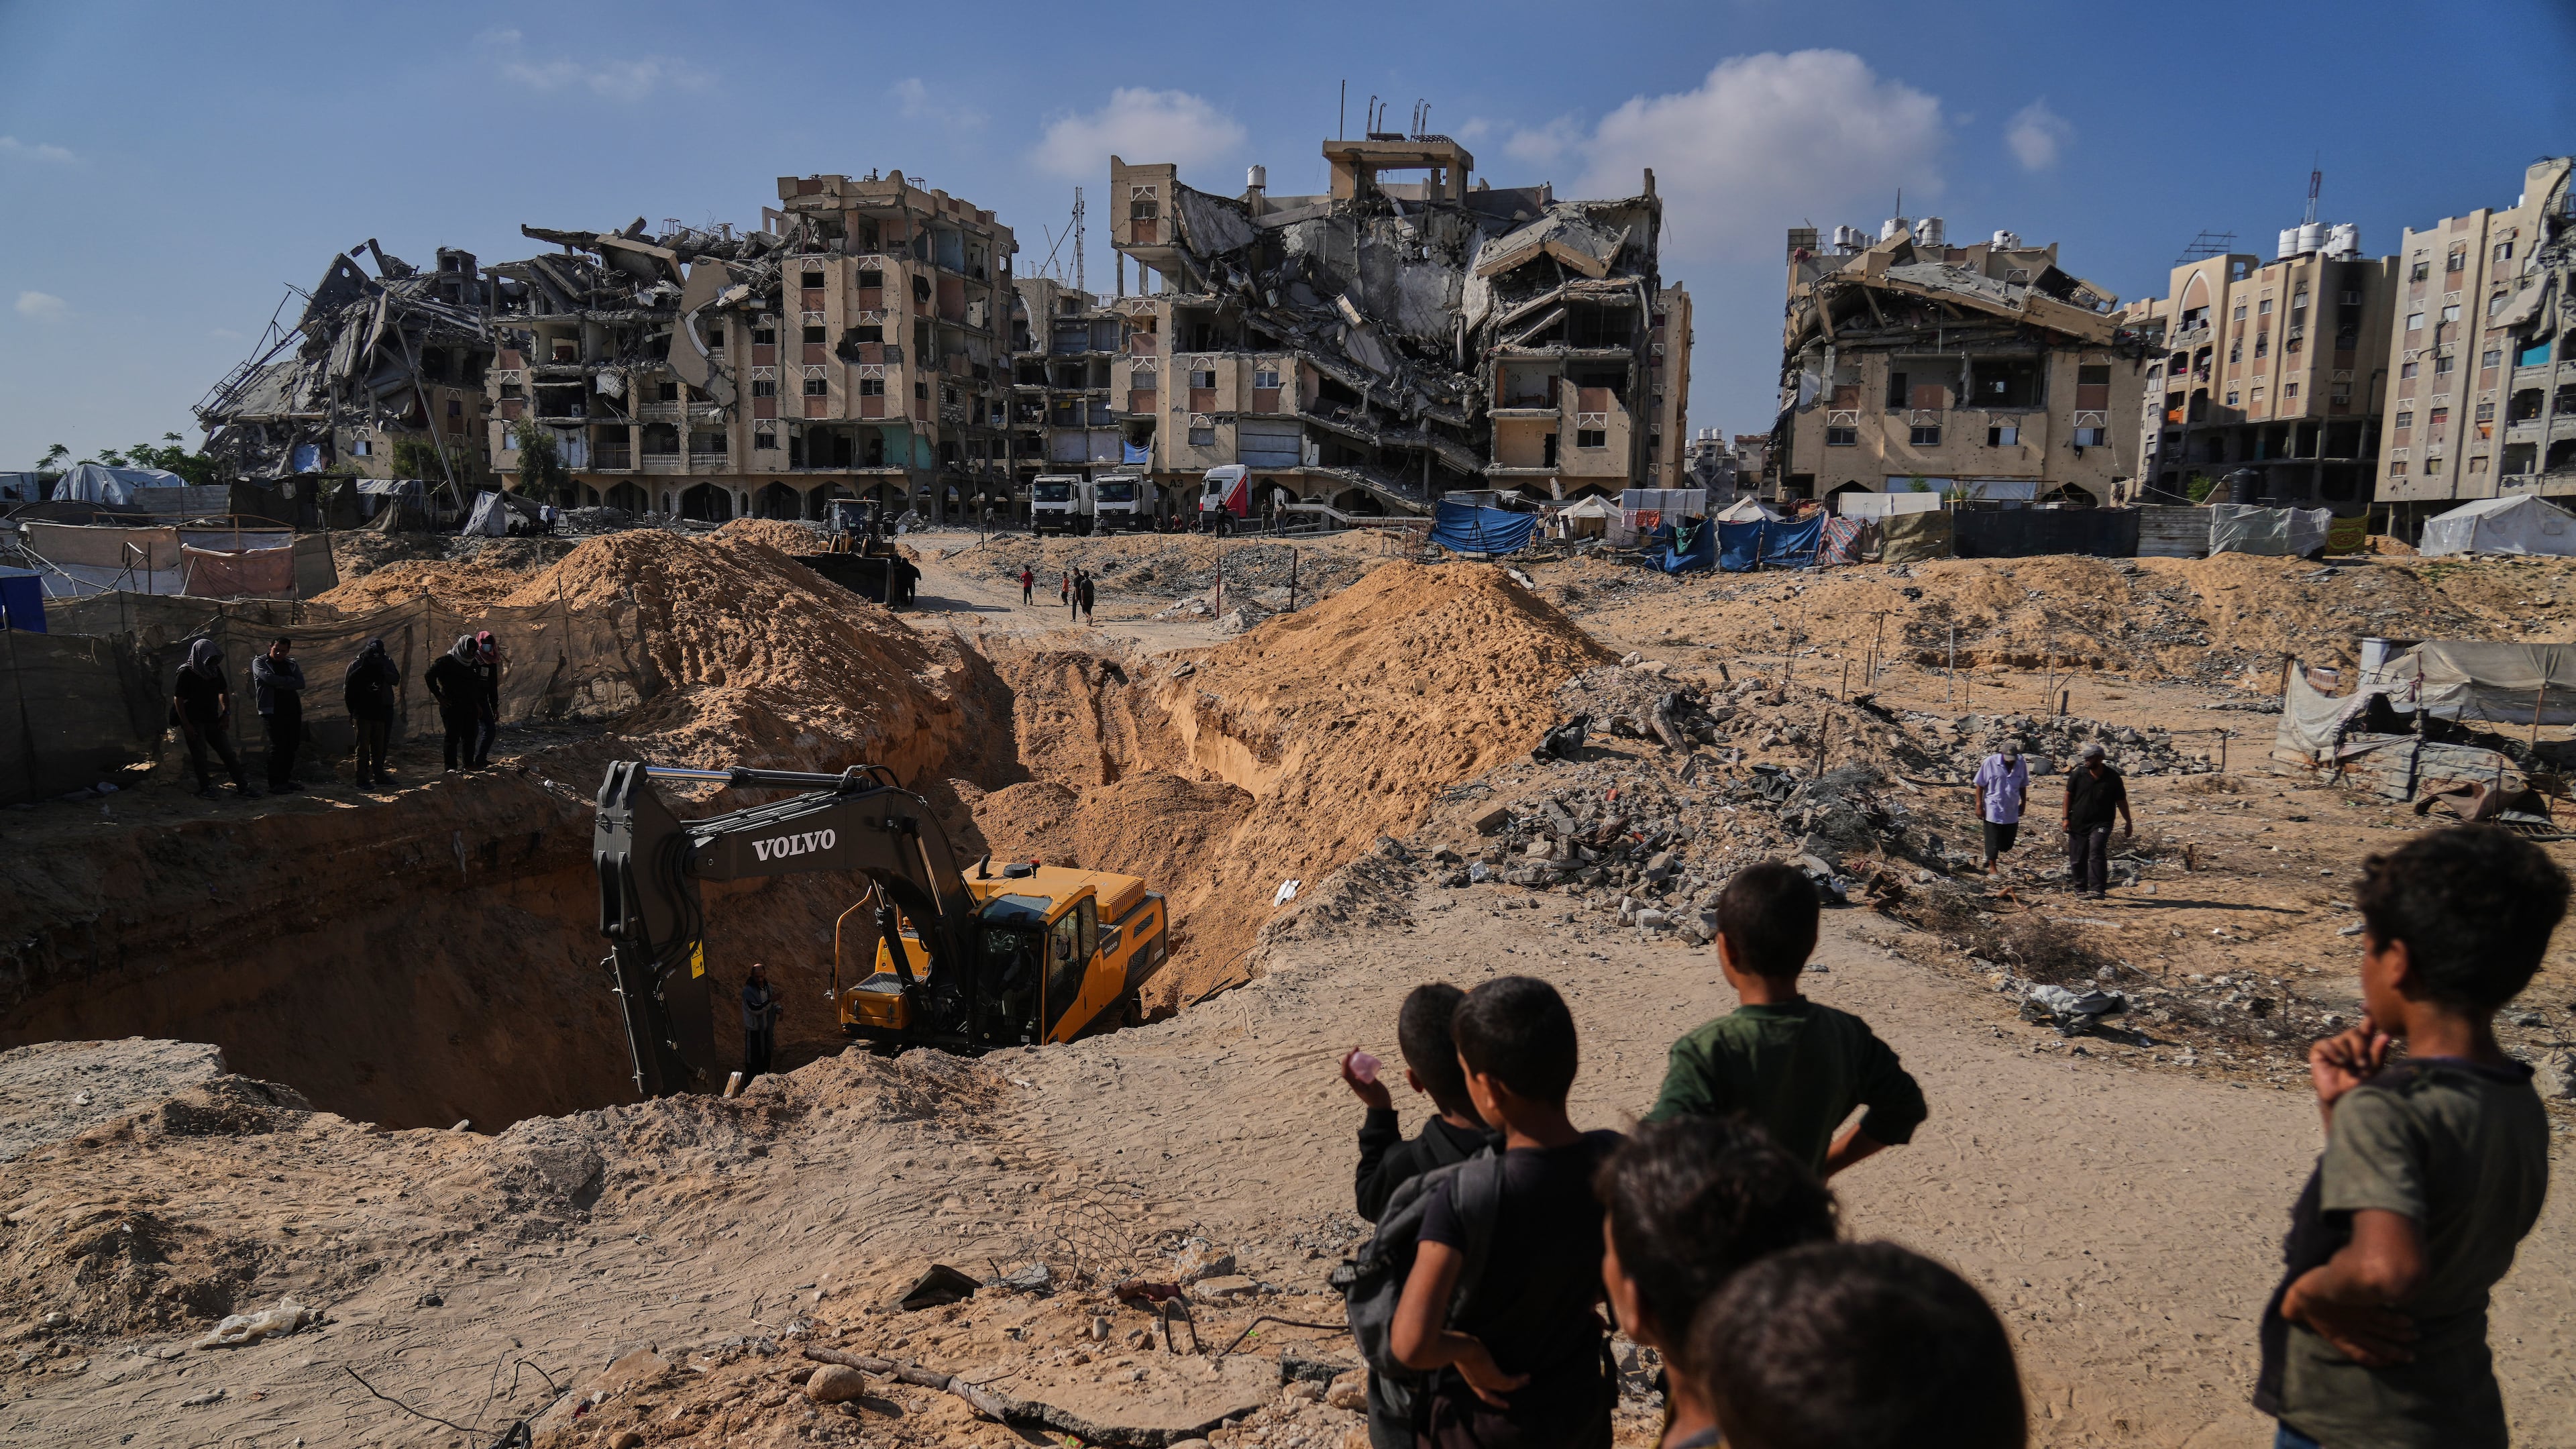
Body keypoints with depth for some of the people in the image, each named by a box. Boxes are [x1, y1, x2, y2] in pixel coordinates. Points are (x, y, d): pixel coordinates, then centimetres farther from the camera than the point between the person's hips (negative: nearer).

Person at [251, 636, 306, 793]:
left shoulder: (291, 664, 14)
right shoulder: (260, 662, 3)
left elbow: (301, 684, 0)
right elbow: (269, 678, -17)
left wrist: (280, 684, -12)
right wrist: (289, 681, -6)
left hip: (293, 710, 5)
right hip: (272, 711, -5)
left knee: (292, 746, 5)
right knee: (277, 746, -10)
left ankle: (285, 780, 15)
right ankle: (274, 784, -6)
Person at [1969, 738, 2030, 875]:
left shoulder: (2022, 763, -4)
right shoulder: (1991, 762, -14)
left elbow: (2023, 785, 10)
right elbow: (1980, 785, -8)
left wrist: (2023, 803, 13)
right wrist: (1979, 806, -9)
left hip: (2012, 811, 4)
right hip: (1993, 810, -4)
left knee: (2007, 843, 11)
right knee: (1993, 841, 3)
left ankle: (1988, 857, 35)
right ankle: (1992, 867, 19)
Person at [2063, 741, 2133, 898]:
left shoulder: (2112, 777, -3)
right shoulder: (2079, 774, -1)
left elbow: (2121, 801, 6)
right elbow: (2069, 795, 5)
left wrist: (2128, 822, 11)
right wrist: (2066, 818, 0)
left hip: (2101, 823, -3)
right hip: (2078, 823, 3)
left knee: (2096, 852, -22)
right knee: (2077, 858, 6)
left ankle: (2097, 889, -22)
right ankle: (2080, 888, 23)